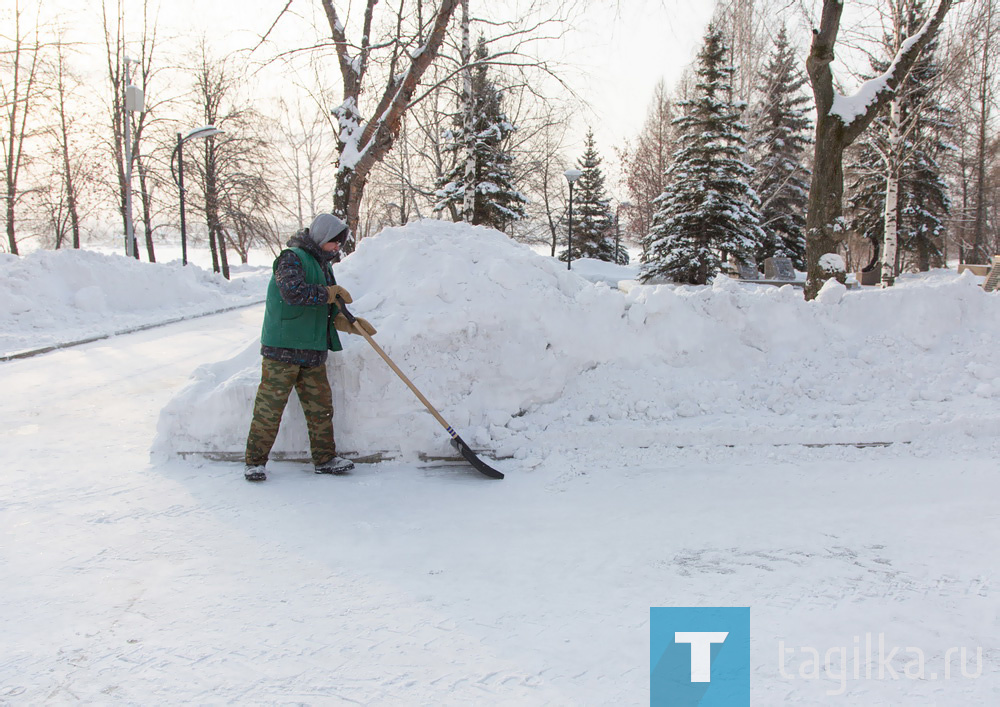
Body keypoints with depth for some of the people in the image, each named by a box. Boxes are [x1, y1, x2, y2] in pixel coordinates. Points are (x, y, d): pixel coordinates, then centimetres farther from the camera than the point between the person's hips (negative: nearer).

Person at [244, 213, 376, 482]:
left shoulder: (323, 266, 20)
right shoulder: (292, 259, -7)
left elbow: (330, 314, 20)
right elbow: (293, 292, -26)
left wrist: (352, 323, 3)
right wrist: (330, 293, -14)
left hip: (313, 352, 8)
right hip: (282, 349, -8)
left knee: (321, 406, 9)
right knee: (269, 406, -3)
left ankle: (325, 459, 18)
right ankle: (255, 460, 8)